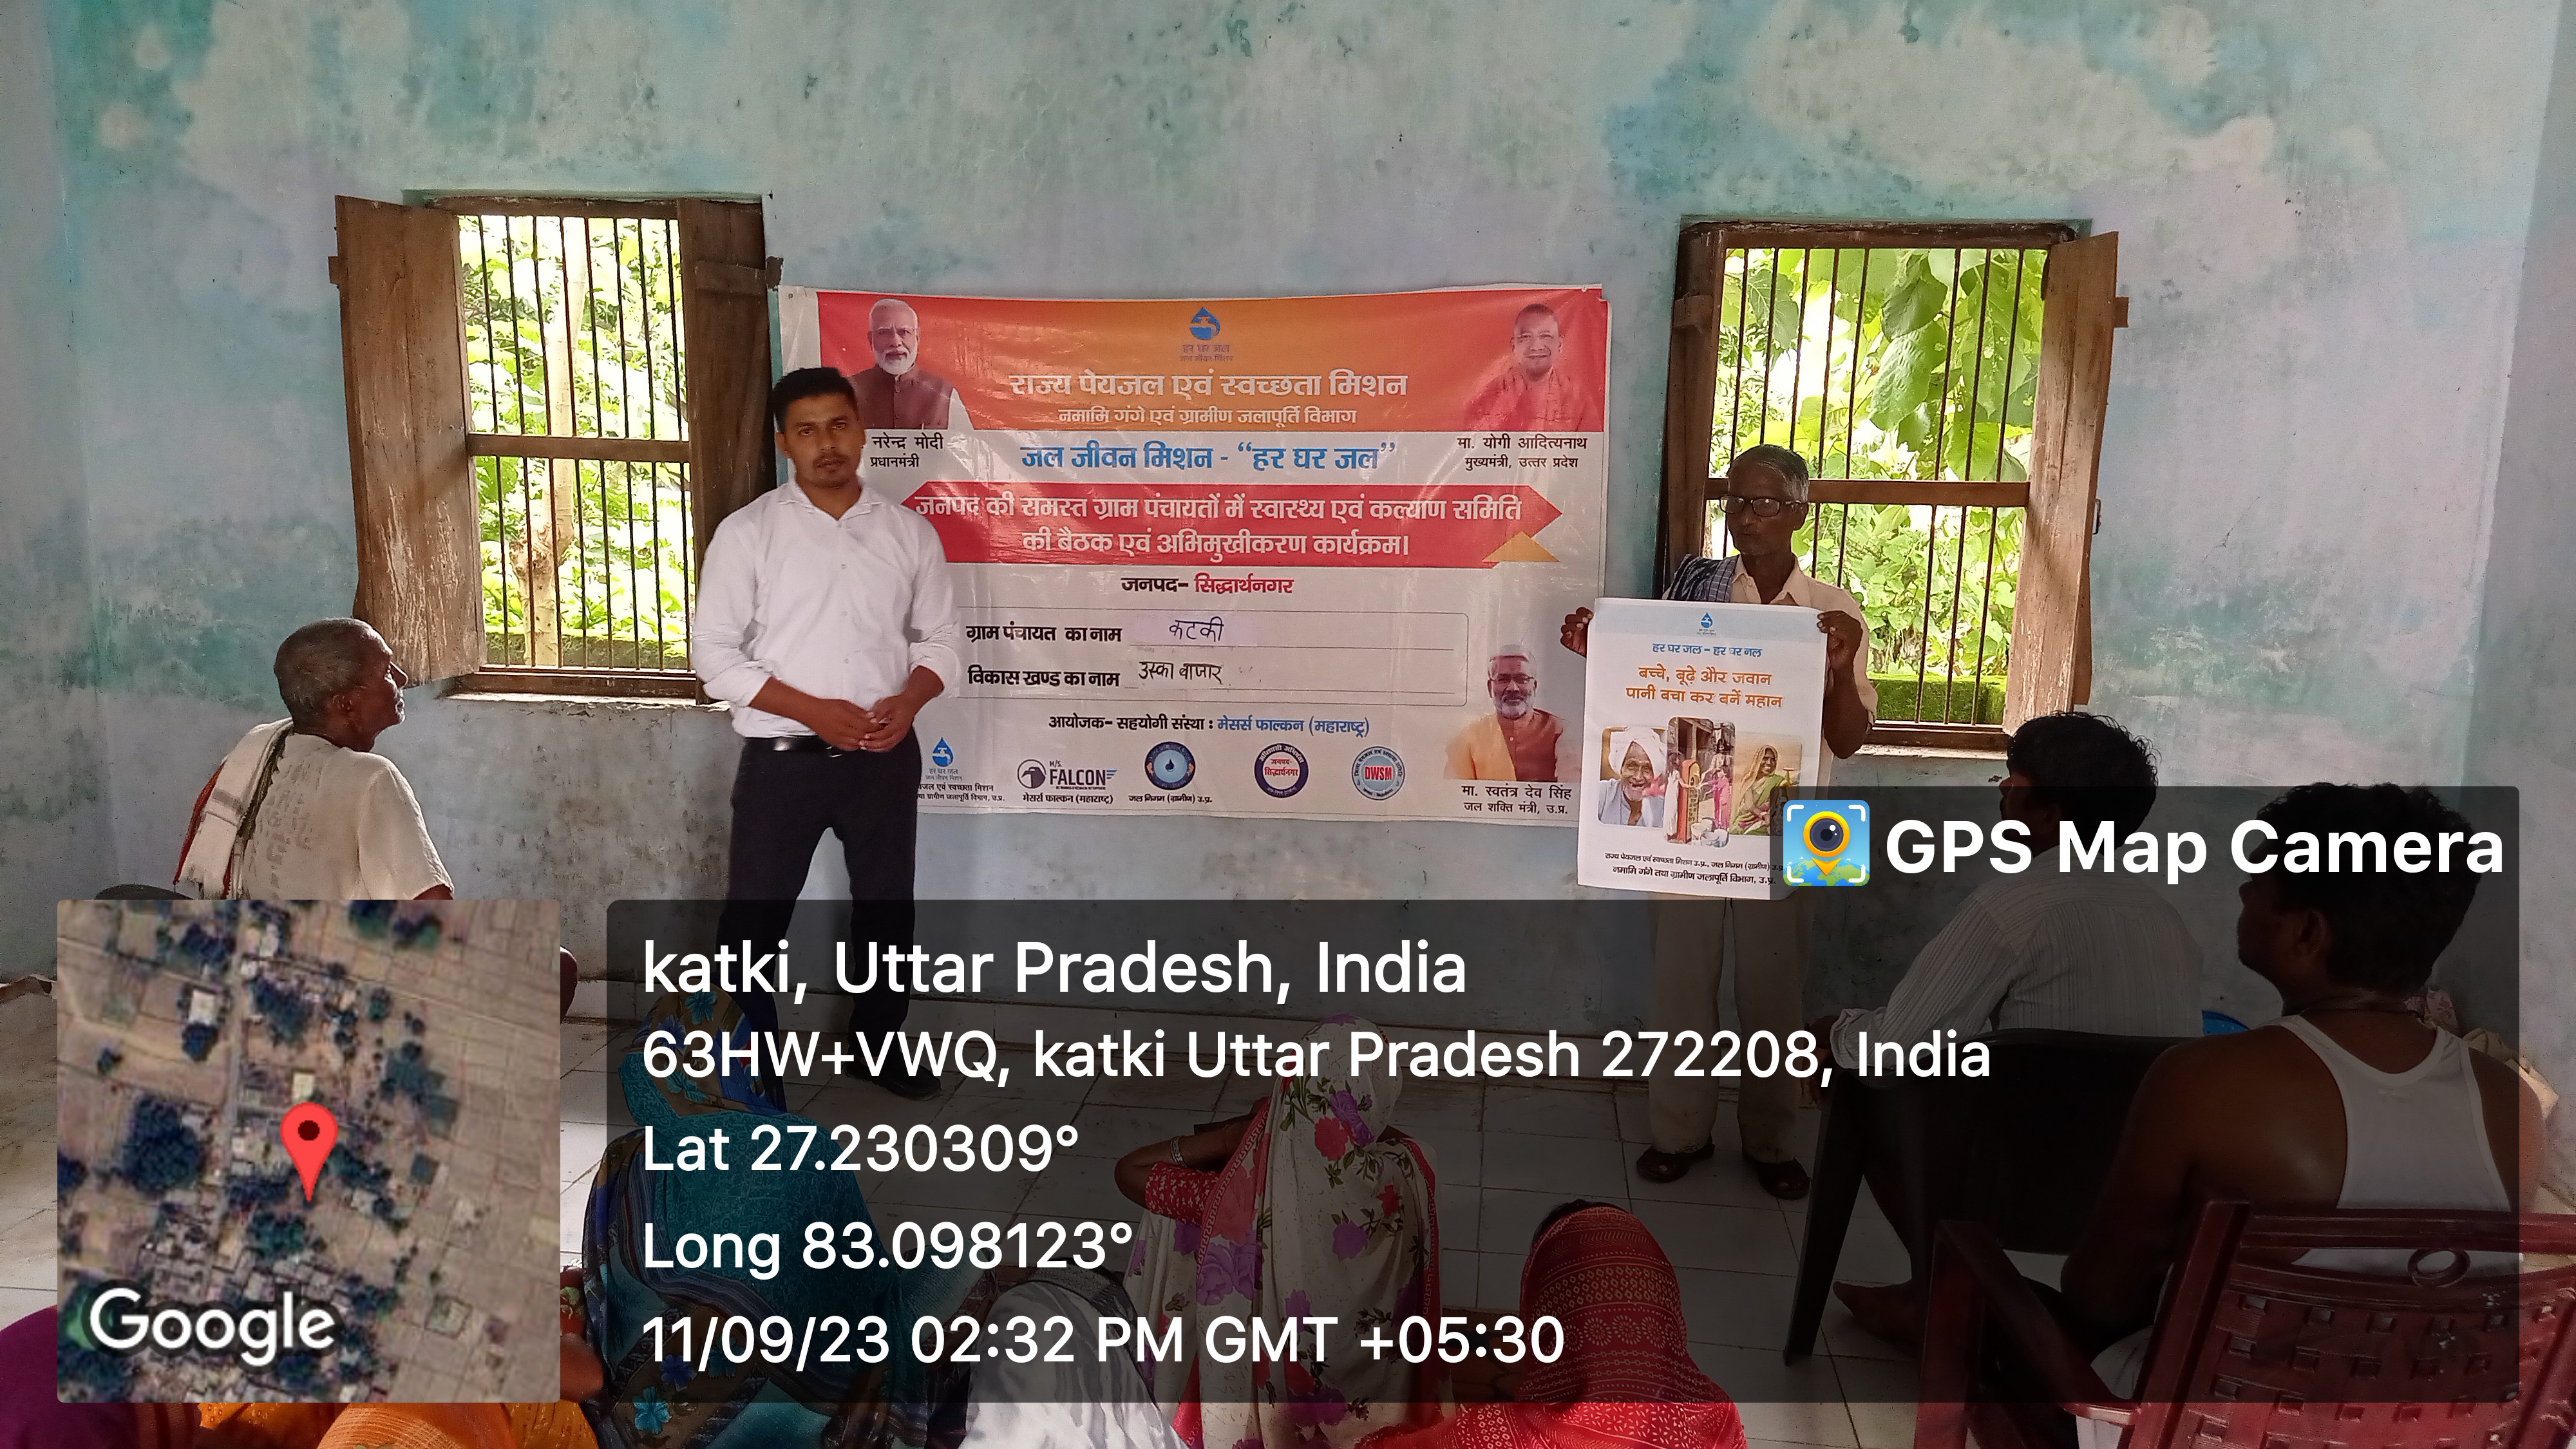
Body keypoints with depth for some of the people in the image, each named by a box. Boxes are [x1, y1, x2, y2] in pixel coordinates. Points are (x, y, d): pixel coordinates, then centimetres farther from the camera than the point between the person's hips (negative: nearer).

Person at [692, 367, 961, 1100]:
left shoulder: (910, 532, 3)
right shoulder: (747, 532, -6)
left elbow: (939, 638, 8)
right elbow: (714, 651, -8)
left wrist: (909, 701, -12)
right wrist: (812, 710, -18)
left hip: (885, 758, 3)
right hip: (783, 757, -2)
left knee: (887, 903, 15)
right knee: (758, 913, 5)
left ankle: (879, 1041, 35)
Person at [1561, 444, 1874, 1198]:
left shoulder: (1834, 614, -1)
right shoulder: (1692, 589, 0)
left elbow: (1848, 741, -3)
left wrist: (1841, 669, -22)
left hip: (1779, 827, 0)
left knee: (1773, 985, 10)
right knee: (1681, 974, 9)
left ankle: (1769, 1139, 27)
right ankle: (1680, 1129, 25)